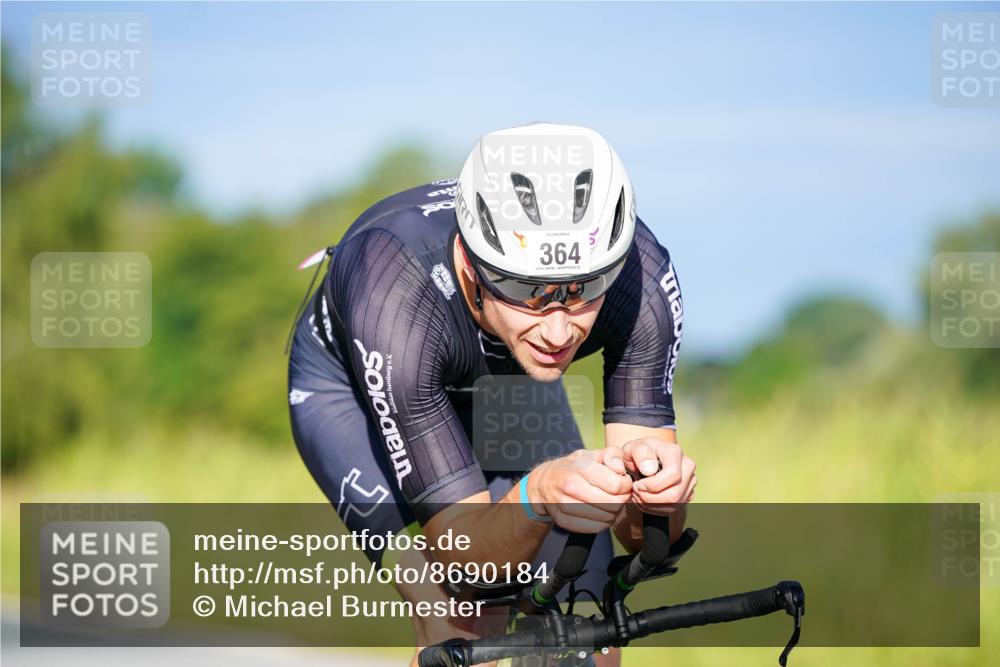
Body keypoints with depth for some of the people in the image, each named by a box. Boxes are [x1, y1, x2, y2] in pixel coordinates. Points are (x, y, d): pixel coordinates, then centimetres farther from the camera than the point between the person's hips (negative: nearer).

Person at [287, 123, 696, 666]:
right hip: (351, 385, -3)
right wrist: (537, 497, -60)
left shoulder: (644, 279, -35)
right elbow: (464, 557, -39)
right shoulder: (394, 301, -43)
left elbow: (641, 536, -30)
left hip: (503, 378, 3)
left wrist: (659, 489, -53)